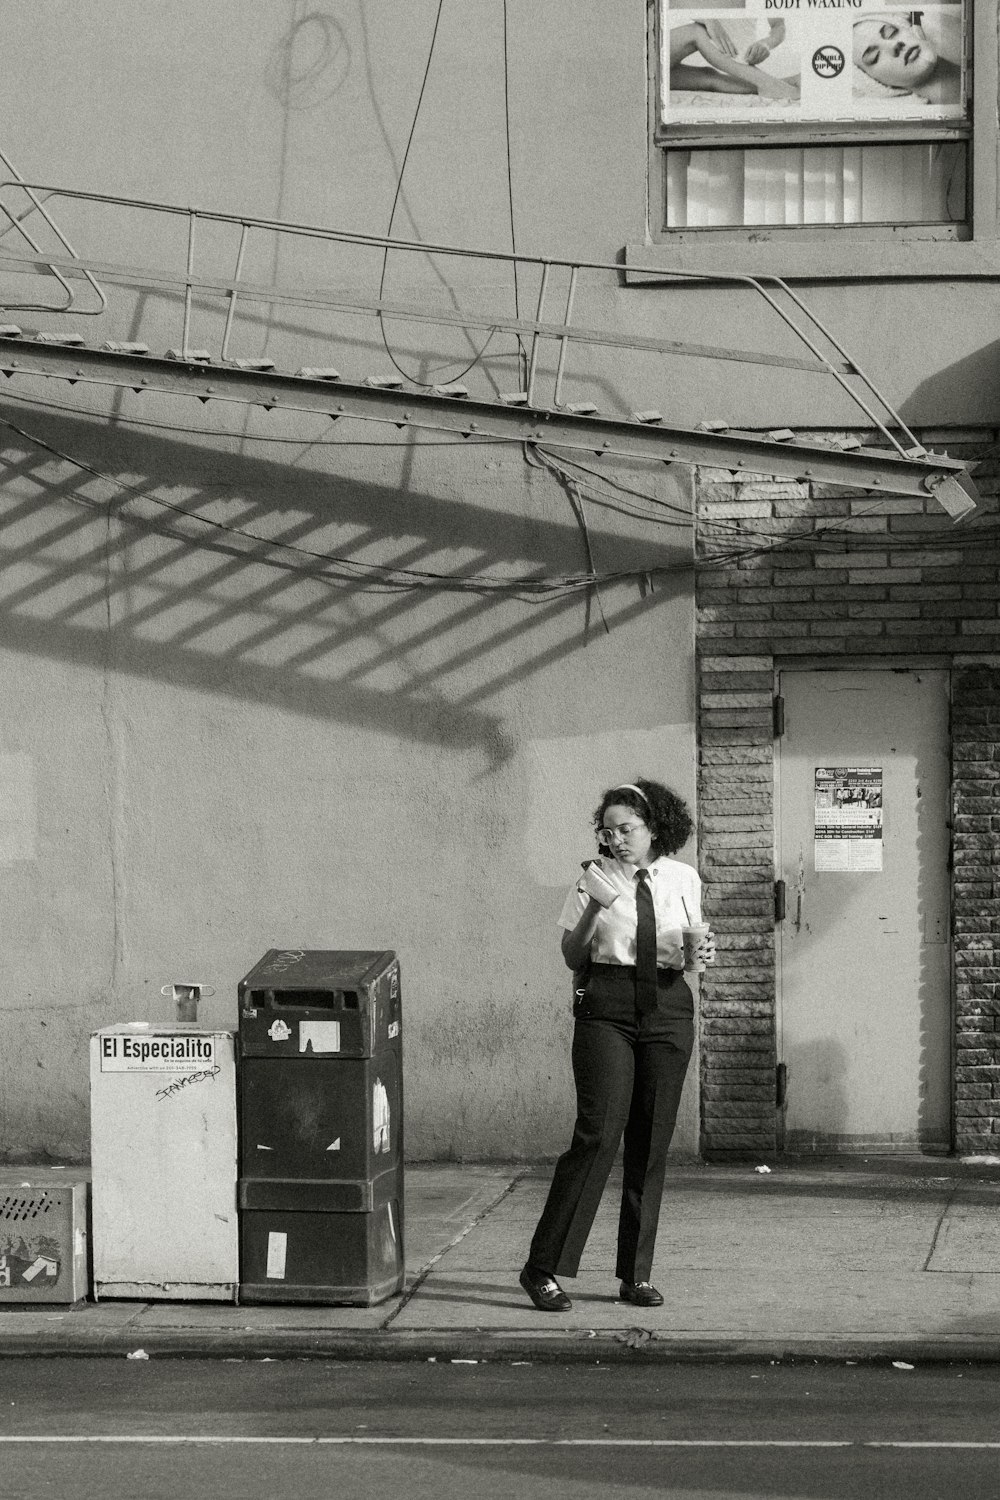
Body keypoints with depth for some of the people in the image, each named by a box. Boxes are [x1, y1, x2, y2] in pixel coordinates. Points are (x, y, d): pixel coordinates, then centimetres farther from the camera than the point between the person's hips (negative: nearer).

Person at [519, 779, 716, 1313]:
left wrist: (701, 954, -5)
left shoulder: (683, 879, 9)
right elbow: (572, 957, 3)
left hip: (668, 1008, 3)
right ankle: (543, 1267, -9)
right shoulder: (594, 878, 1)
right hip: (606, 1008, -3)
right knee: (598, 1134, -14)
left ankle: (636, 1274, 13)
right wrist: (595, 907, -12)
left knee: (652, 1143, 4)